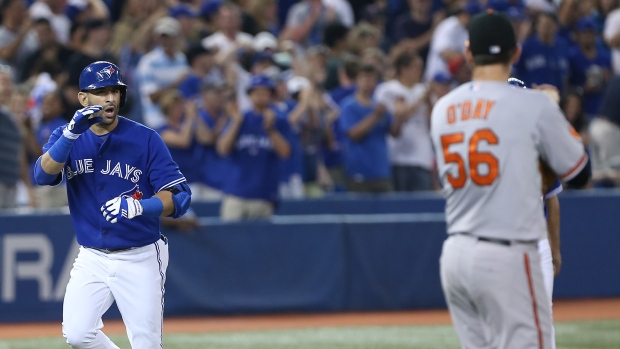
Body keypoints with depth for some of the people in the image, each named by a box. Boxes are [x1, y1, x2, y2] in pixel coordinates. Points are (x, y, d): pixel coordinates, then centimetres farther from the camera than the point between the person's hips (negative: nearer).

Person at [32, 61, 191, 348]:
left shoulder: (145, 139, -8)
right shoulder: (66, 137, 1)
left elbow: (179, 196, -12)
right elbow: (43, 175, -18)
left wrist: (138, 207, -31)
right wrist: (71, 133, -31)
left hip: (140, 259, -2)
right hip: (91, 258, 2)